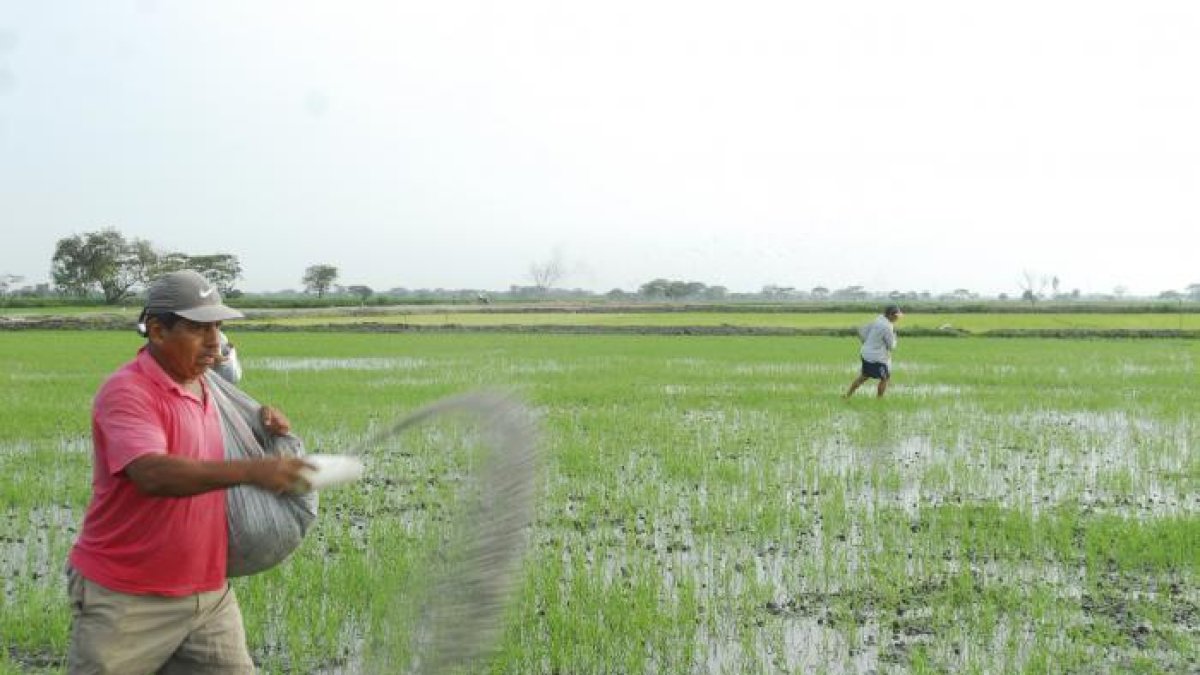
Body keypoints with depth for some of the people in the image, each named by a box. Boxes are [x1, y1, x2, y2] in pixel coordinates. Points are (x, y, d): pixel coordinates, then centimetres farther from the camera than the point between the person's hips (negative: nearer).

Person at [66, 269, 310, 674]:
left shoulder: (204, 389, 8)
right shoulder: (126, 391, -16)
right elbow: (152, 473, -33)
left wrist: (261, 424, 5)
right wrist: (251, 471, -43)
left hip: (210, 595, 7)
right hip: (126, 601, -7)